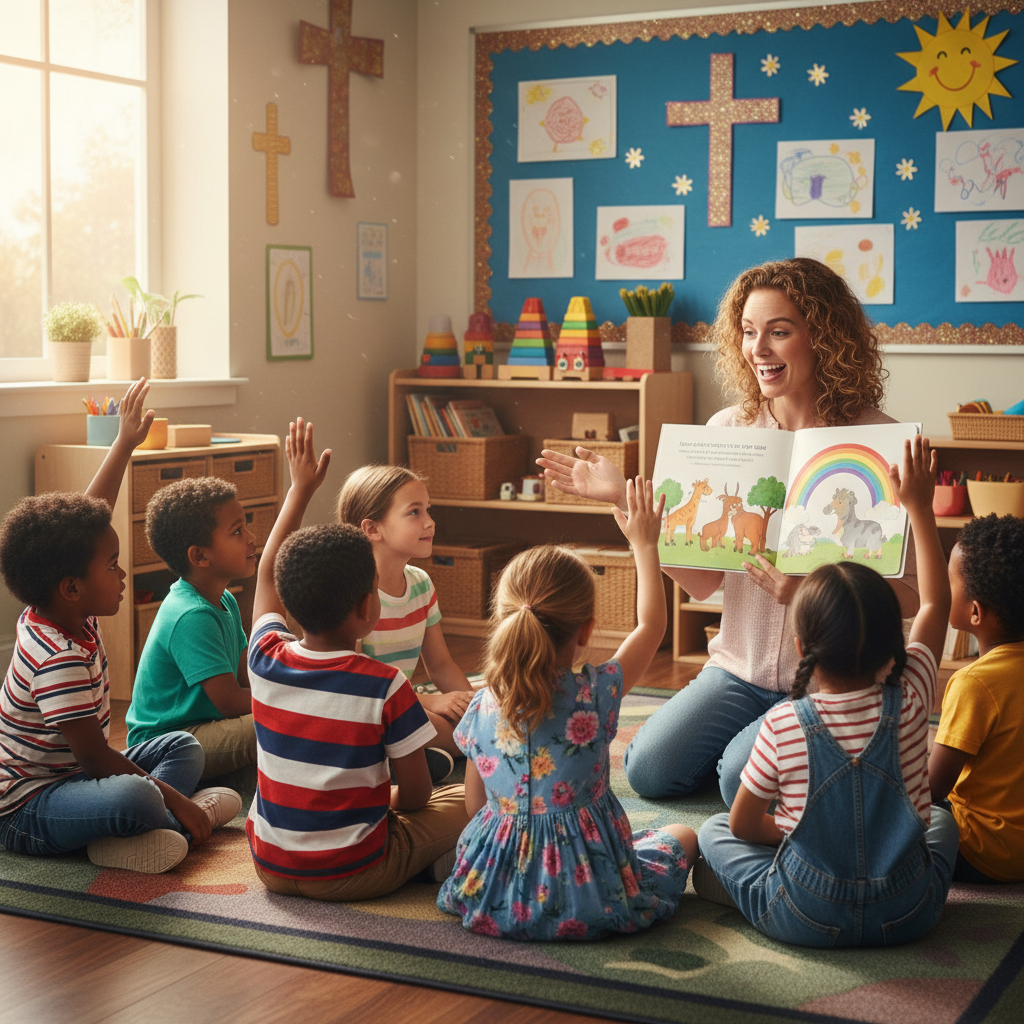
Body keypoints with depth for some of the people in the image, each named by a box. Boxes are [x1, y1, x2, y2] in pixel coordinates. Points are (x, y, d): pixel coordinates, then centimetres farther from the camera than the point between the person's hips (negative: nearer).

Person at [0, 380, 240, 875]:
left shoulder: (56, 610, -1)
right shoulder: (61, 659, -29)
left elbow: (88, 515, 10)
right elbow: (96, 759, -28)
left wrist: (124, 444, 15)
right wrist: (173, 799, -21)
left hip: (68, 775, 11)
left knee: (185, 746, 14)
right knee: (133, 797, -40)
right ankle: (181, 817, -8)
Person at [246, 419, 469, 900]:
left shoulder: (267, 661, -8)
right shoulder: (386, 686, -21)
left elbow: (267, 572, 11)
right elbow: (416, 795, -12)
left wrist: (300, 488, 19)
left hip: (271, 868, 4)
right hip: (350, 874, -3)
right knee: (464, 799, 15)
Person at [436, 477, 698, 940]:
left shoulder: (482, 707, -7)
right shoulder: (595, 694, -16)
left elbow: (475, 806, 3)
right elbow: (651, 625, 1)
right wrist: (644, 545, 11)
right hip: (589, 898, -4)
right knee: (682, 835, 22)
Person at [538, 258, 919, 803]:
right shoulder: (727, 430, 0)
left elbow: (910, 594, -13)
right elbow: (702, 579, -2)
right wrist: (623, 497, -10)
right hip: (741, 669, 4)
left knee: (745, 782, -22)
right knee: (648, 770, -9)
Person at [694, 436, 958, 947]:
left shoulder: (782, 724, -17)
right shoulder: (907, 702, -11)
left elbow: (743, 824, -4)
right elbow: (936, 602, 6)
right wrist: (920, 507, 12)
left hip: (805, 919, 0)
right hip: (906, 916, 0)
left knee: (714, 830, 22)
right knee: (941, 820, 30)